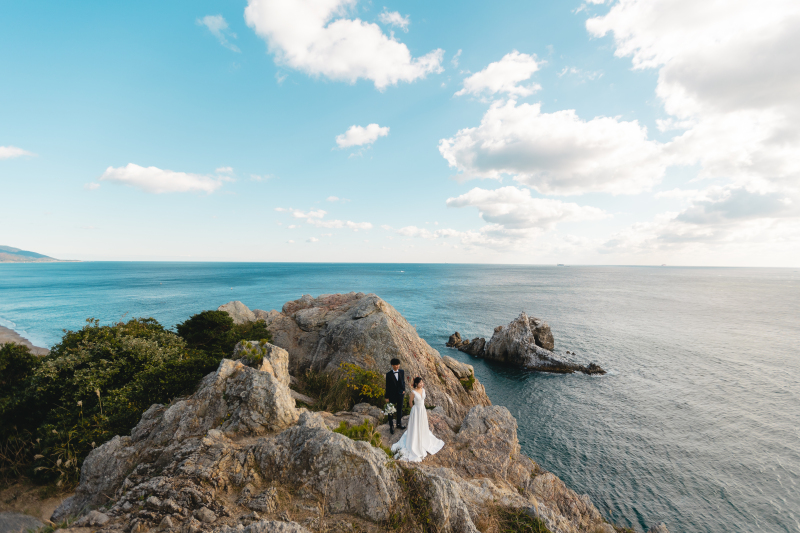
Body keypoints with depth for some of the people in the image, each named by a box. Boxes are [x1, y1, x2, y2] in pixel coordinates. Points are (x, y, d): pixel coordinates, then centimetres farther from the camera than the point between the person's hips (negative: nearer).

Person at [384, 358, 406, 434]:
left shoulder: (402, 372, -5)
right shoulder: (389, 374, -16)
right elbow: (387, 386, -11)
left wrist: (403, 390, -1)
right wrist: (387, 397, -8)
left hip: (400, 394, 4)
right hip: (392, 395, -4)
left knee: (400, 409, 18)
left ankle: (399, 424, 38)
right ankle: (391, 426, 26)